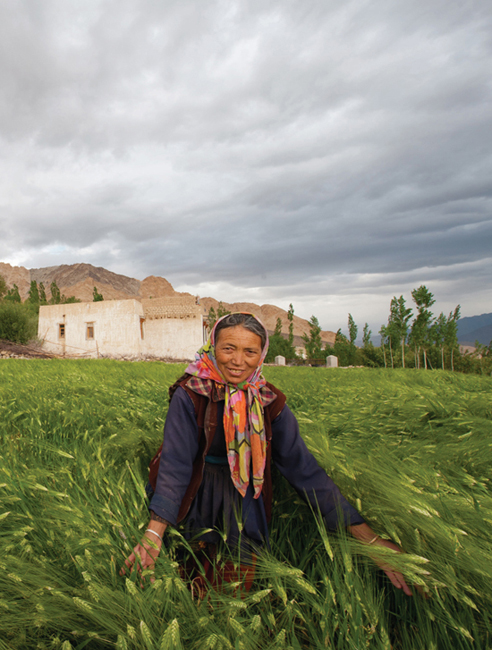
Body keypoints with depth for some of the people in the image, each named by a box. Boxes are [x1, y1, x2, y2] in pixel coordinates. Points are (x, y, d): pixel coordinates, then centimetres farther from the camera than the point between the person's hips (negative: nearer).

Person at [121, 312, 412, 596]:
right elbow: (175, 462, -24)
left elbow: (304, 468, -15)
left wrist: (369, 537, -21)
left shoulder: (270, 402, -13)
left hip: (243, 500, 2)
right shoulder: (190, 395, -20)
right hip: (197, 493, -2)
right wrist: (154, 534, -38)